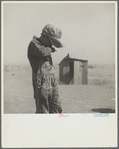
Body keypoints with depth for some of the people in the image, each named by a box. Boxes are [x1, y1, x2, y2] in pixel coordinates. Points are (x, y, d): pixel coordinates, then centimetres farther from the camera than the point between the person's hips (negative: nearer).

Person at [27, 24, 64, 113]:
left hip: (53, 83, 9)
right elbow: (42, 52, -27)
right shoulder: (33, 44, -7)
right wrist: (50, 48, -8)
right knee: (43, 111, -3)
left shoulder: (46, 47, 18)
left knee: (57, 109, 11)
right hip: (42, 83, -9)